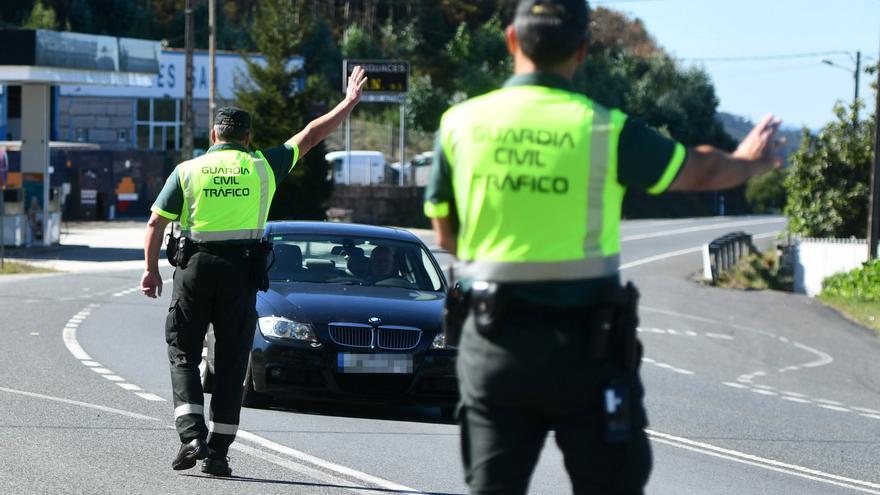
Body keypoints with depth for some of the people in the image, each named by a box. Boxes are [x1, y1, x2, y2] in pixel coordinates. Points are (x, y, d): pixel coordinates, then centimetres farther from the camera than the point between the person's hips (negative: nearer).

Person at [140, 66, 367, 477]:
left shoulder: (188, 170, 4)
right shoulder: (263, 166, 5)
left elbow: (156, 223, 2)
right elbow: (311, 136, 14)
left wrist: (151, 270, 11)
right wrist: (350, 102, 24)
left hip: (194, 267, 0)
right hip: (241, 270, 0)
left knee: (183, 354, 8)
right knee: (231, 363, 4)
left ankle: (192, 435, -10)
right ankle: (218, 453, 1)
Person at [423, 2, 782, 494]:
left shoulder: (461, 124, -1)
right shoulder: (605, 131, -8)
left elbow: (447, 235, 10)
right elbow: (699, 170, 10)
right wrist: (749, 162, 32)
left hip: (493, 341, 2)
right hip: (585, 345, -2)